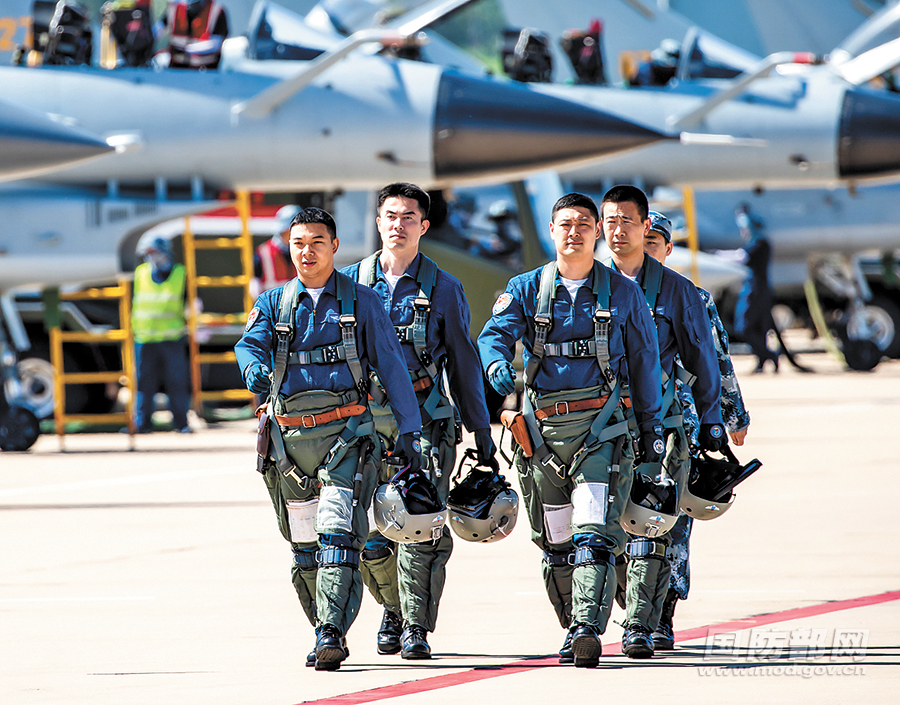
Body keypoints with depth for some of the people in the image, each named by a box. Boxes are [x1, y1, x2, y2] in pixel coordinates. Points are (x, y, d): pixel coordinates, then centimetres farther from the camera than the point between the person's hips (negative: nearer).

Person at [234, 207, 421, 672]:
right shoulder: (273, 304, 13)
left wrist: (408, 431, 1)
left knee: (338, 533, -17)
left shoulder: (361, 301, 7)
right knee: (304, 545, 8)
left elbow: (391, 367, 6)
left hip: (345, 431, -4)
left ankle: (332, 633, -23)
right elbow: (249, 344, -4)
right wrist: (255, 369, -28)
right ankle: (325, 633, 20)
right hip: (290, 437, 4)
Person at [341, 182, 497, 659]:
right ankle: (394, 606, 24)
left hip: (424, 418, -2)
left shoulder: (443, 289, 6)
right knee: (368, 534, -1)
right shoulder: (352, 282, 10)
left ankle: (417, 626, -6)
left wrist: (482, 434, 9)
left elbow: (464, 364, 10)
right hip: (364, 419, 2)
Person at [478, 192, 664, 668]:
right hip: (543, 428, 3)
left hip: (601, 427, -3)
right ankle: (575, 628, 25)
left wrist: (651, 431, 10)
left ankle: (589, 630, -25)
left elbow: (644, 363, 12)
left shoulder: (622, 293, 7)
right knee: (555, 542, 10)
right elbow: (495, 334, -7)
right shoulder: (526, 289, 8)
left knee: (594, 535, -18)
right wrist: (497, 364, -31)